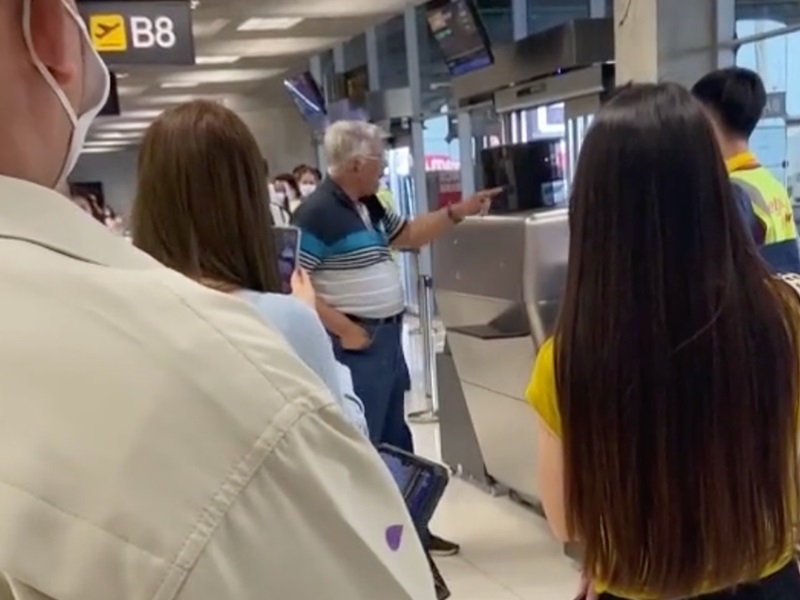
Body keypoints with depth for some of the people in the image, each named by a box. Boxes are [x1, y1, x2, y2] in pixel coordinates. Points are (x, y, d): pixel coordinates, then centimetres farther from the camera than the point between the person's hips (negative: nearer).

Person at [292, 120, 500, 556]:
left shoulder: (369, 205, 10)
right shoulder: (317, 213, -18)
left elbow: (409, 235, 24)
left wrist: (459, 212, 13)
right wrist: (344, 329, -22)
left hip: (389, 337, 10)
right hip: (357, 344, -10)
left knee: (395, 440, 20)